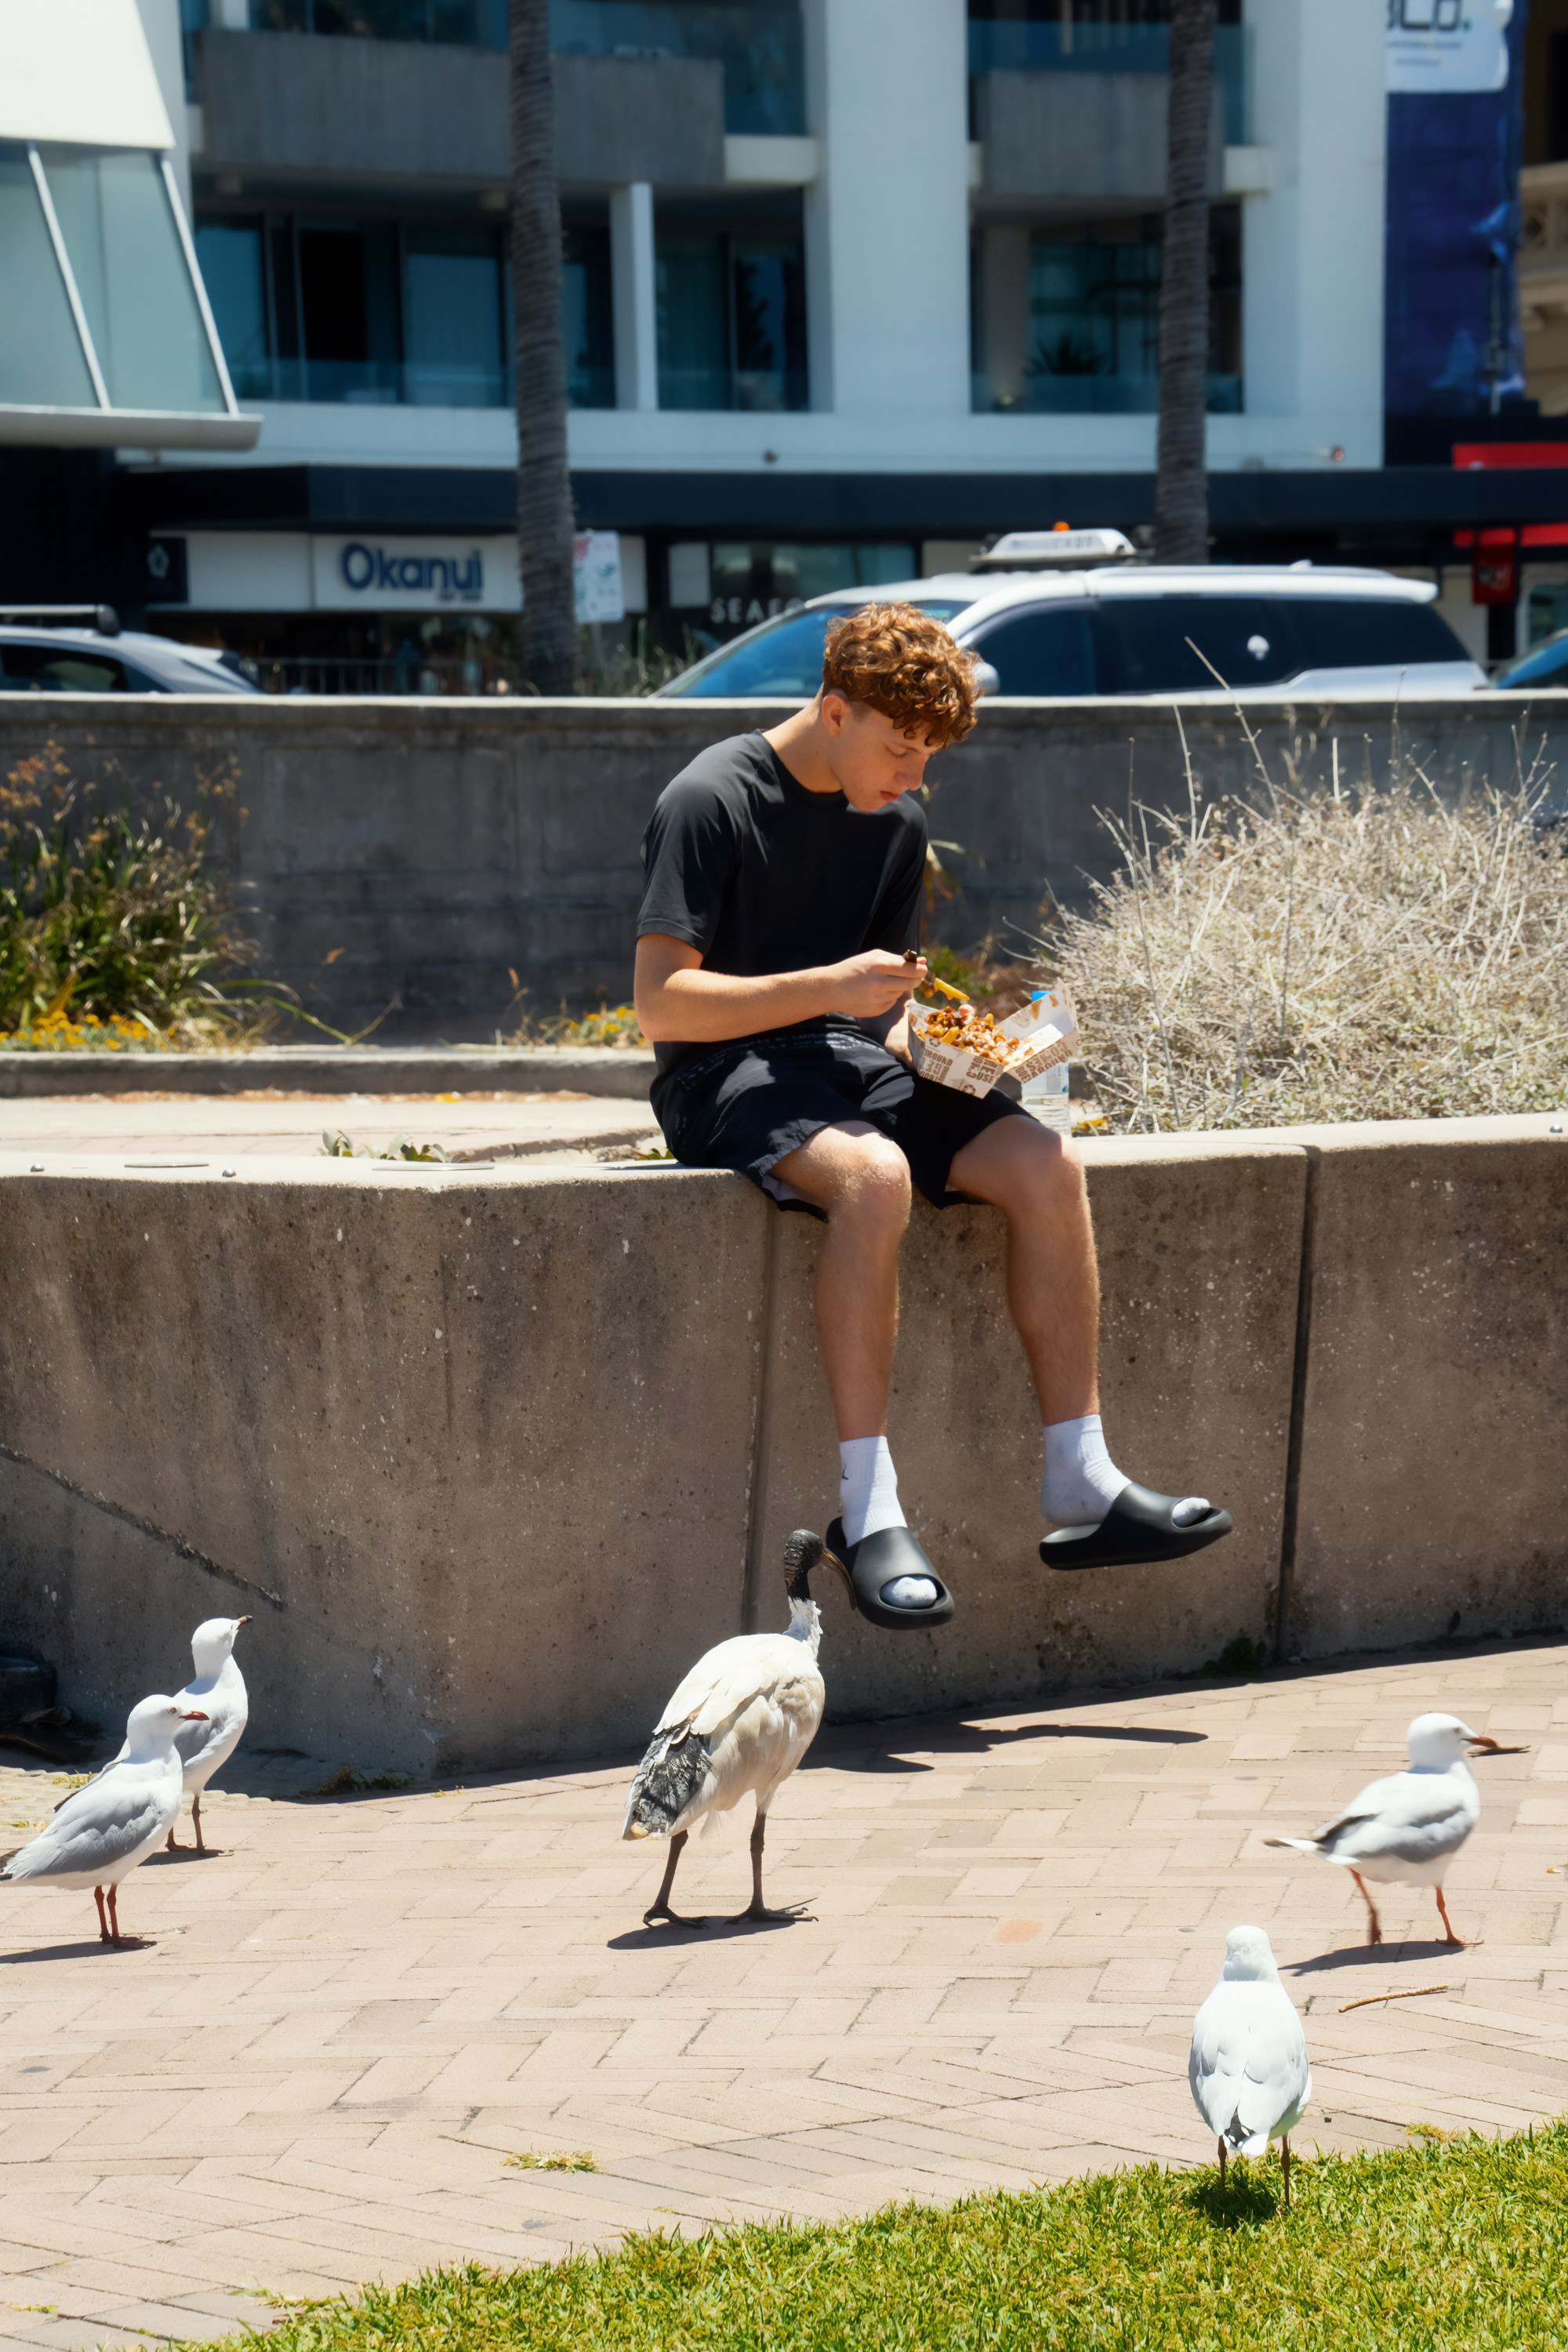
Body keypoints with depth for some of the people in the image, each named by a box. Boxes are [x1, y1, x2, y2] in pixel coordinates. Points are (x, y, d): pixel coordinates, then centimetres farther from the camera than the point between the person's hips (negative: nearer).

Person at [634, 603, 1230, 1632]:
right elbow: (662, 1004, -17)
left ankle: (1081, 1484, -15)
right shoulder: (713, 801, -11)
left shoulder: (898, 820, 12)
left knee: (1047, 1163, -18)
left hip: (855, 1064, 7)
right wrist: (832, 986, -24)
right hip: (726, 1078, -7)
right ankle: (869, 1510, -35)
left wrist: (920, 1033, -5)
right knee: (874, 1176, -38)